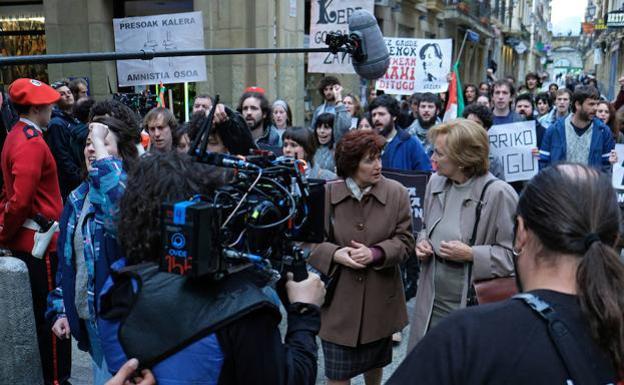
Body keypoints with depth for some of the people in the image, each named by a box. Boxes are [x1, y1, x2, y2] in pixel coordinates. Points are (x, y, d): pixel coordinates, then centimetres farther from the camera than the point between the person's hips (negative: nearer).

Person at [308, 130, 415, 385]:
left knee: (375, 362, 25)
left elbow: (405, 240, -4)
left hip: (380, 297, 2)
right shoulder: (326, 194, -8)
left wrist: (375, 253, -21)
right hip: (338, 298, -1)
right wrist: (335, 254, -21)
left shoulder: (397, 193, -7)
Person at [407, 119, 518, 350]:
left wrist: (471, 255, -20)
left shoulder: (498, 193, -17)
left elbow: (514, 254, -12)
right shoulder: (436, 182, 3)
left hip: (473, 305, -5)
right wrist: (423, 243, 1)